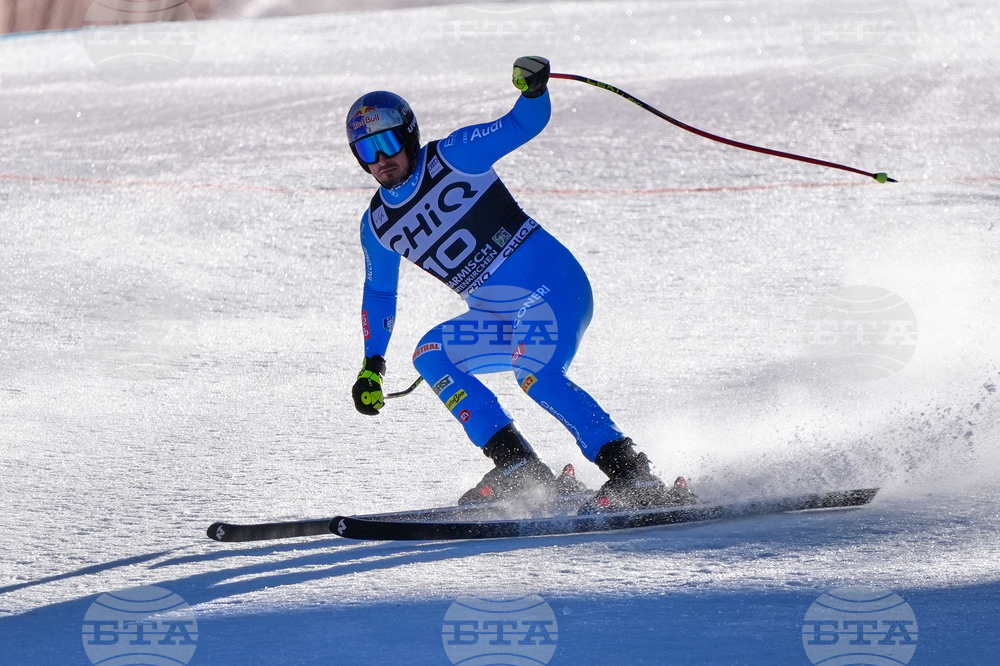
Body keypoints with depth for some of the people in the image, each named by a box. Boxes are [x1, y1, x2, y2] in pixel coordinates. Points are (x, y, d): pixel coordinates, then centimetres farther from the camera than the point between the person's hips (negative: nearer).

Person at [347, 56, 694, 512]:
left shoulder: (454, 157, -5)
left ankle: (634, 476, -32)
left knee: (536, 376, -28)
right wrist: (372, 364, 25)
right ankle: (517, 466, -15)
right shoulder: (377, 225, 11)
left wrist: (533, 90, -28)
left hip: (548, 280, -7)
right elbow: (380, 292, 26)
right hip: (497, 316, 7)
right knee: (430, 353, -11)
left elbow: (526, 124, -6)